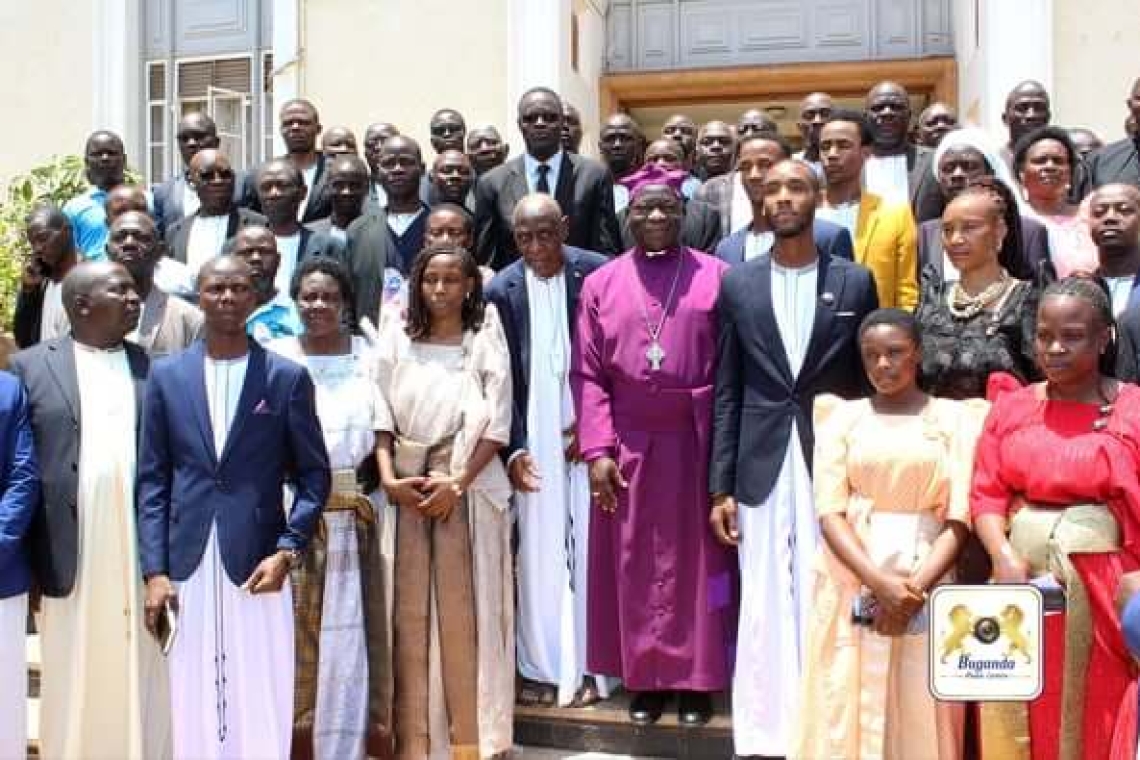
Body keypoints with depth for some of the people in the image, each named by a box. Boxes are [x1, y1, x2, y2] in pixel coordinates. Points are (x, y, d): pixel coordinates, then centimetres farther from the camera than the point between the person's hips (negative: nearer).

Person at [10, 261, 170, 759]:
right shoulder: (29, 367, 3)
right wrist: (19, 557, -4)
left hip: (143, 552, 1)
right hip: (71, 555, -1)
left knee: (142, 687, 7)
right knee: (75, 685, 8)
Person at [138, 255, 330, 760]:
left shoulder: (288, 377, 1)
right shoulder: (166, 375, 7)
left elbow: (313, 475, 3)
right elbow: (152, 479, 6)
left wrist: (287, 552, -9)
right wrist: (154, 570, -1)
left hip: (258, 565, -1)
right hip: (187, 566, 2)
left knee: (263, 707, 3)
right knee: (193, 706, 7)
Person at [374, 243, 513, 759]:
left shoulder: (485, 343, 2)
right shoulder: (397, 339, 8)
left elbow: (496, 425, -3)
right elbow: (382, 416, 4)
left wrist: (457, 482, -11)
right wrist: (388, 478, -9)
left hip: (468, 486, -2)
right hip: (406, 486, 2)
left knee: (463, 609, 0)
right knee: (409, 609, 3)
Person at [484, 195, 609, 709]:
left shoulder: (598, 273, -5)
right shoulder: (501, 289, -1)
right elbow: (499, 376, 0)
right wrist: (513, 449, -8)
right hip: (534, 440, 1)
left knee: (590, 546, 4)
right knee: (539, 551, 5)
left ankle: (588, 666, 15)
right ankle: (542, 669, 16)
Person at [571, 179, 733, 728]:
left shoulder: (717, 276, 0)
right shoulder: (601, 283, 4)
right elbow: (587, 374, 2)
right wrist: (598, 450, -6)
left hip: (697, 444, -1)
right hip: (628, 446, 1)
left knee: (695, 561, 7)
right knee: (635, 565, 9)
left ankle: (697, 679, 19)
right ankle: (644, 678, 21)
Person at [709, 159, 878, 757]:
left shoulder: (855, 282, 4)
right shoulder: (738, 284, 6)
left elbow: (869, 384, 6)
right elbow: (726, 392, 5)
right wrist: (719, 487, 1)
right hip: (762, 473, 1)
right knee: (763, 611, 4)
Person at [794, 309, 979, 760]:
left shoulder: (955, 418, 4)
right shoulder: (842, 417, 7)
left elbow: (960, 517, -3)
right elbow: (829, 512, -3)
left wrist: (917, 587, -15)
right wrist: (878, 581, -16)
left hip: (926, 585, 0)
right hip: (852, 584, 1)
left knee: (921, 717, 4)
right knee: (846, 712, 2)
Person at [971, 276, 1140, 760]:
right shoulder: (1011, 407, 6)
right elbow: (987, 494, 1)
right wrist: (1004, 557, -15)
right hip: (1023, 569, 3)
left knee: (1098, 714, 9)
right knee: (1025, 717, 12)